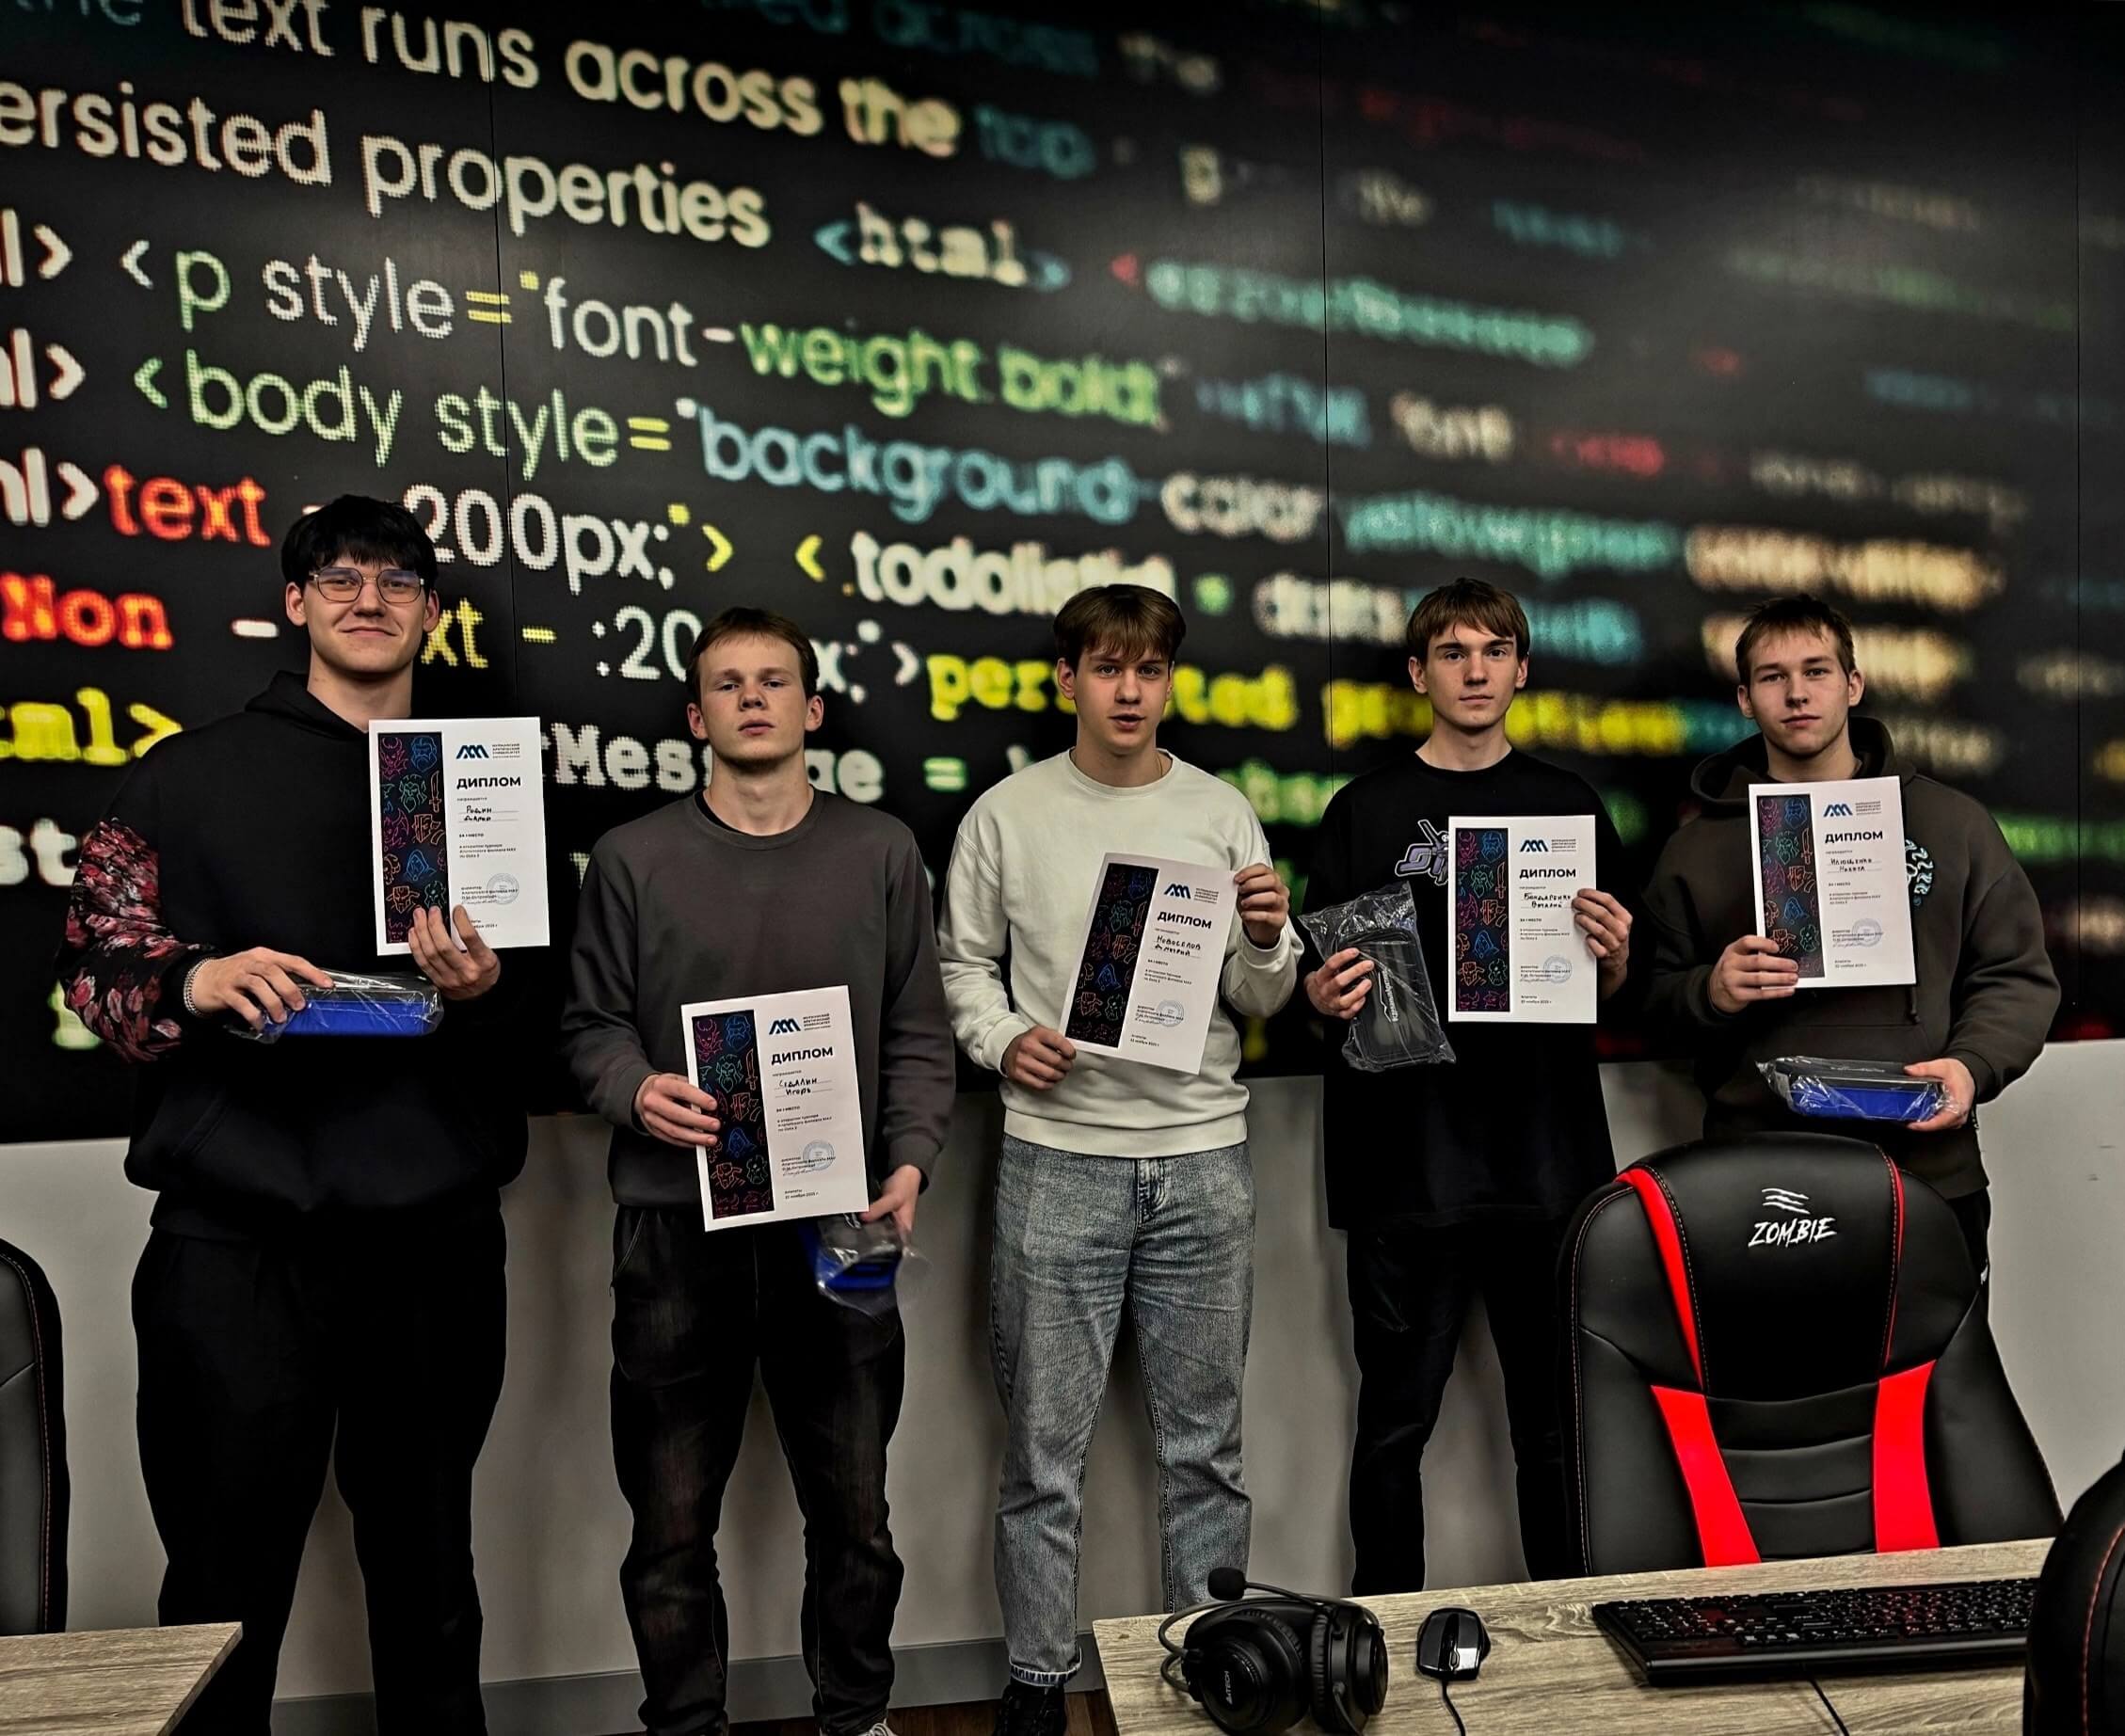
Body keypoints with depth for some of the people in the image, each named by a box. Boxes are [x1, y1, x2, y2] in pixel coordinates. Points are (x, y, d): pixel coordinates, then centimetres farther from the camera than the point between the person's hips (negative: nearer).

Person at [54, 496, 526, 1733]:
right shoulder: (190, 775, 7)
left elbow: (540, 1014, 9)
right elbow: (97, 969, 3)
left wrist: (485, 993, -13)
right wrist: (195, 983, -17)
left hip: (436, 1233, 2)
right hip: (239, 1229, -2)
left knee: (428, 1561, 15)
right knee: (227, 1579, 4)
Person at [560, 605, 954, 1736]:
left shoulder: (881, 852, 6)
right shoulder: (633, 859, 4)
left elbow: (917, 1033, 6)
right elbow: (591, 1026, 5)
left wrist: (910, 1160, -6)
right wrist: (635, 1091, -15)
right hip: (676, 1226, 0)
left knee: (853, 1511, 12)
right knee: (673, 1523, 10)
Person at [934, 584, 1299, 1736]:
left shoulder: (1222, 812, 6)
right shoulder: (1007, 816, 2)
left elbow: (1263, 1002, 8)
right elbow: (961, 963, 8)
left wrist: (1265, 941, -13)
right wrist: (1003, 1038, -10)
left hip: (1203, 1158, 2)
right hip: (1058, 1156, -1)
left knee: (1204, 1441, 12)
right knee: (1046, 1445, 7)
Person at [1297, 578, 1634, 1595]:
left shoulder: (1569, 805, 11)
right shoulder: (1367, 811, 5)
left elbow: (1607, 990, 14)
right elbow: (1316, 982, 5)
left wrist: (1614, 957, -8)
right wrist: (1323, 995, -16)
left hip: (1548, 1157, 2)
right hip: (1405, 1160, -2)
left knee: (1558, 1417, 11)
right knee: (1396, 1420, 6)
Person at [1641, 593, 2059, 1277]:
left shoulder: (1952, 823, 7)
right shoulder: (1699, 847, 7)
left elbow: (2016, 977, 8)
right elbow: (1656, 1000, 6)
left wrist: (1972, 1065, -10)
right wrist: (1711, 992, -15)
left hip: (1929, 1179, 1)